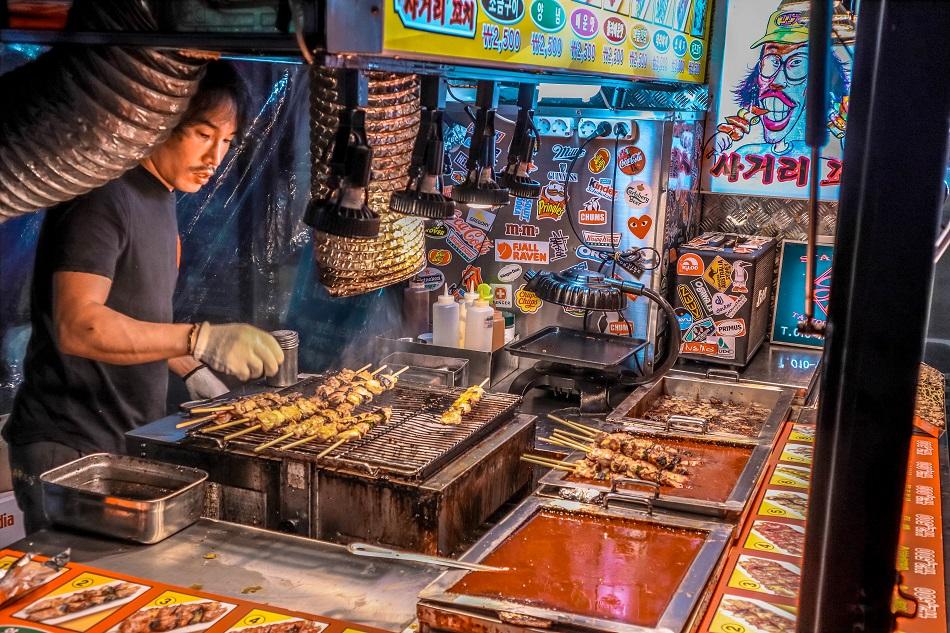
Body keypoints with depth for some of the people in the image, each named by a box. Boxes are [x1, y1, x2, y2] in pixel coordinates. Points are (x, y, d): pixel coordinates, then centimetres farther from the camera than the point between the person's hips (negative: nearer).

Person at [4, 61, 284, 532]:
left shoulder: (161, 195, 12)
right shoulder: (102, 197, -17)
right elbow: (77, 325, -29)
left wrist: (191, 371, 10)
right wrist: (203, 340, -36)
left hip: (129, 441, 9)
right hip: (70, 451, -9)